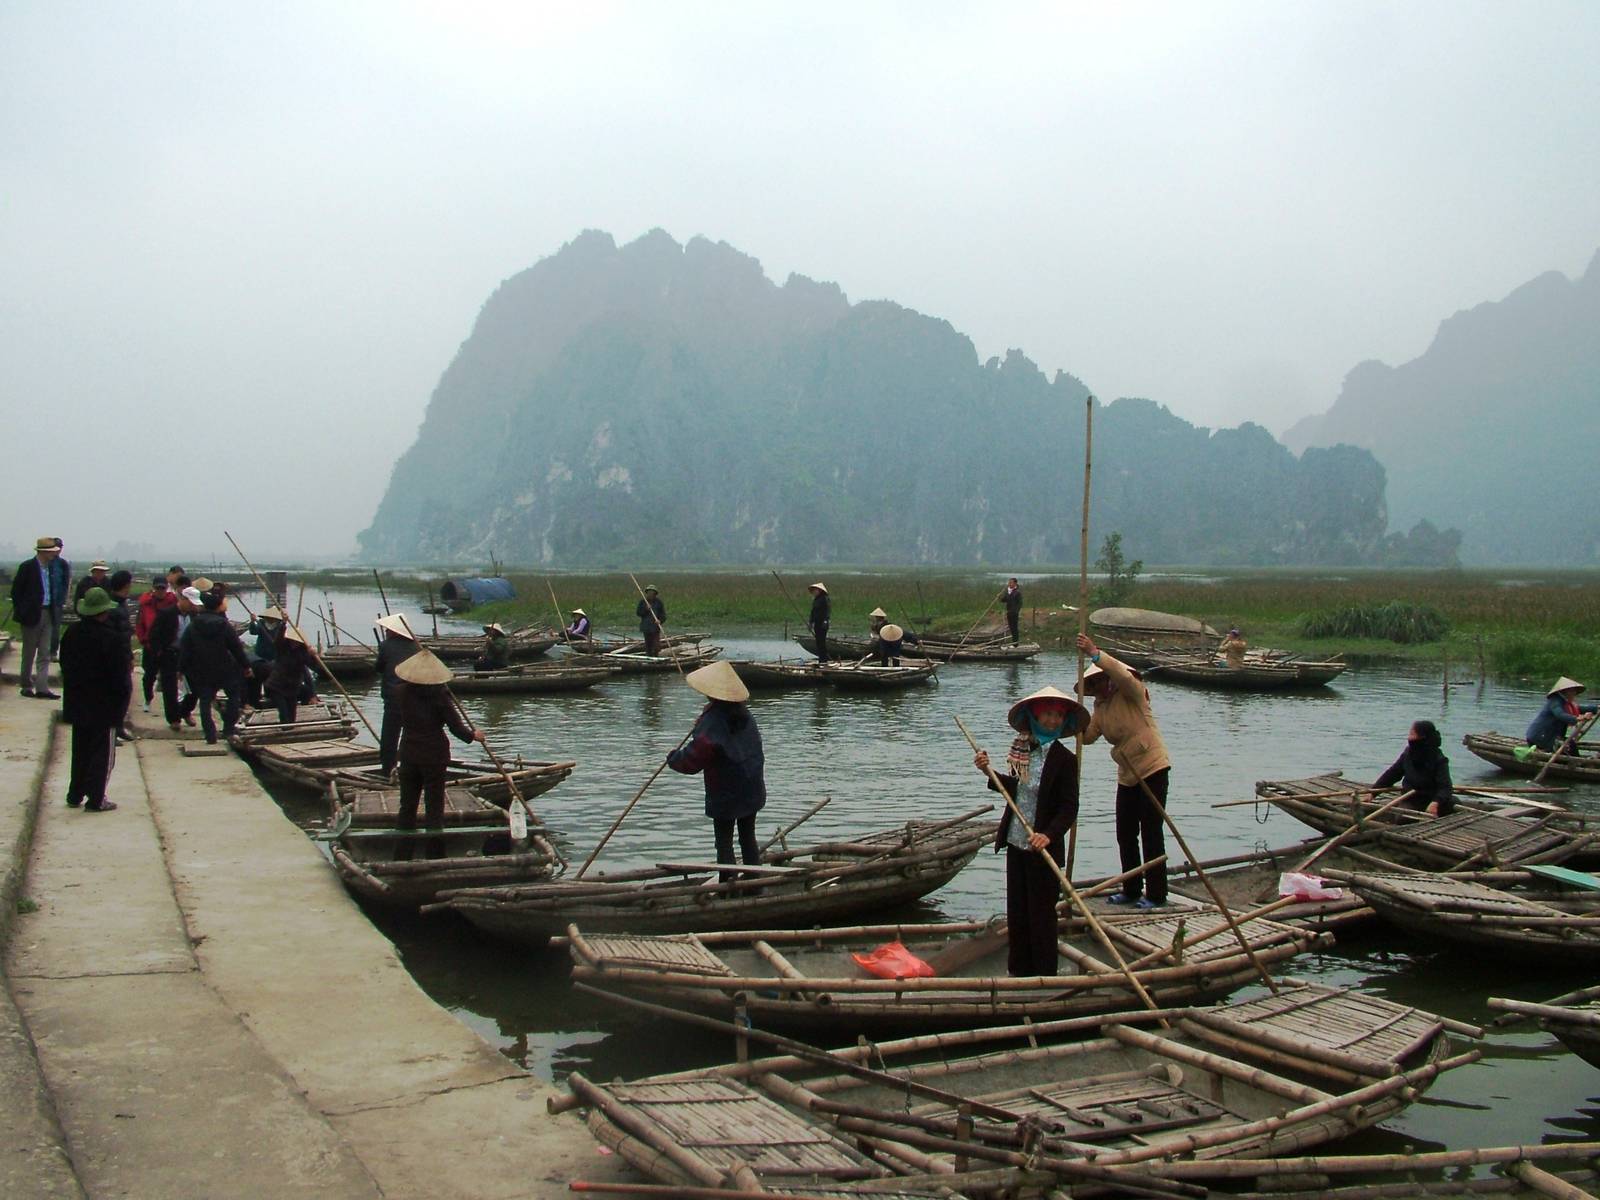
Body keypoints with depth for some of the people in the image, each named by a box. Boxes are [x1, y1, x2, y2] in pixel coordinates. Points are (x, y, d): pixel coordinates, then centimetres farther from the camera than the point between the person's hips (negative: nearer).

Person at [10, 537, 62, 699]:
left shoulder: (49, 567, 8)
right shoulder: (27, 567, -10)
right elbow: (16, 591, -8)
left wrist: (53, 611, 10)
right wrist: (20, 612, -10)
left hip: (47, 614, 6)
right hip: (32, 615, -6)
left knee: (45, 654, 1)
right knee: (29, 653, 6)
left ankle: (42, 688, 0)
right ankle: (27, 686, 17)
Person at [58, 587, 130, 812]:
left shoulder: (72, 634, -1)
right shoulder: (114, 639, -21)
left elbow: (65, 666, 9)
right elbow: (121, 675, -18)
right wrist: (122, 698, -3)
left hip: (77, 704, 6)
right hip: (105, 706, -6)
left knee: (80, 750, 18)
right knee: (103, 752, 4)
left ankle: (75, 795, 24)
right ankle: (96, 800, 5)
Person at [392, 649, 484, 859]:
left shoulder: (402, 691, -4)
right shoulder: (439, 695, -14)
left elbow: (397, 680, 21)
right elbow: (455, 726, -12)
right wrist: (473, 735, 7)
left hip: (409, 754, 3)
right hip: (434, 755, -3)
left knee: (407, 805, 13)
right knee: (434, 806, 5)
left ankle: (402, 856, 17)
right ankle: (435, 856, 9)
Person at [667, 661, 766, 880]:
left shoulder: (711, 725, -24)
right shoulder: (744, 716, 0)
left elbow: (692, 760, -22)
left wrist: (673, 758, 0)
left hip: (725, 797, -7)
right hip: (752, 793, 7)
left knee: (724, 843, 4)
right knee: (748, 838, 19)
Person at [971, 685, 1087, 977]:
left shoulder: (1064, 759, -14)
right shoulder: (1023, 750, 4)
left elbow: (1069, 808, -17)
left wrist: (1048, 835, -31)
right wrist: (989, 772, 7)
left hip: (1043, 849, -6)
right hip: (1016, 843, 6)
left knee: (1041, 913, 4)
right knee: (1016, 910, 15)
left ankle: (1044, 975, 16)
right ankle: (1020, 968, 29)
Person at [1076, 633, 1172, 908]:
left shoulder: (1131, 692, -10)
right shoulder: (1101, 705, 11)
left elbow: (1123, 675, -33)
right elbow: (1088, 735, 2)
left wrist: (1094, 653, -40)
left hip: (1152, 769, -8)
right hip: (1127, 775, 8)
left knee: (1151, 833, -4)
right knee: (1125, 835, 10)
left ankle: (1156, 894, 3)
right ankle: (1131, 890, 21)